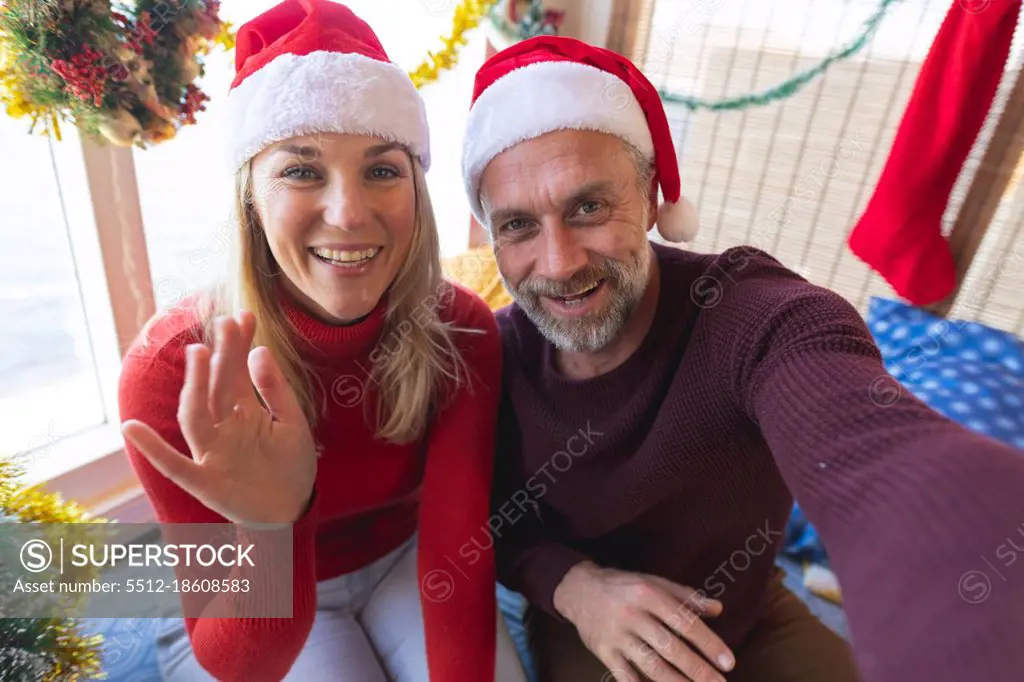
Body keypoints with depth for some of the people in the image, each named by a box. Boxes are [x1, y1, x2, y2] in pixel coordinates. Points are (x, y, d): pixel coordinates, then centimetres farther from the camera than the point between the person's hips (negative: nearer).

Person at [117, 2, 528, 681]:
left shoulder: (462, 333, -24)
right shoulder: (172, 370, -29)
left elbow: (456, 557, -21)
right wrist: (270, 528, -46)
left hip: (401, 563, 2)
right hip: (250, 602, -1)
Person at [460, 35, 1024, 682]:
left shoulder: (757, 318, -29)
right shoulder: (501, 349, -17)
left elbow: (883, 461, -49)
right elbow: (478, 511, -7)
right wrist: (572, 583, -25)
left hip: (753, 619, 0)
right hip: (583, 630, 1)